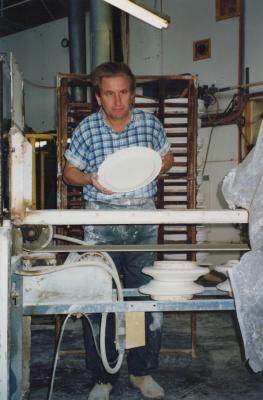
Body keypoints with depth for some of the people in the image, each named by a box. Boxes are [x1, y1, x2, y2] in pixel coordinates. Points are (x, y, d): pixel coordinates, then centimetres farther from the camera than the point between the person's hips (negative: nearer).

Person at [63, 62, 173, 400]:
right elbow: (69, 172, 7)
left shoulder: (149, 123, 2)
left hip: (144, 219, 2)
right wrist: (91, 179, -15)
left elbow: (167, 159, 16)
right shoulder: (87, 129, -2)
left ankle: (142, 372, 25)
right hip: (101, 220, -1)